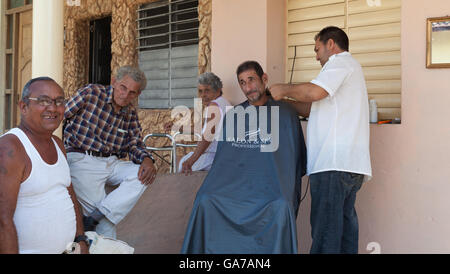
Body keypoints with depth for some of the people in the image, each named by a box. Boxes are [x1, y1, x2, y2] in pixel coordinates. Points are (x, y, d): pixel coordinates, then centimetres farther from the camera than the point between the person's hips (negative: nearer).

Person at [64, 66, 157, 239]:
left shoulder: (130, 113, 11)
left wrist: (146, 159, -15)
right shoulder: (91, 93, -5)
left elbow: (135, 144, 8)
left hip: (111, 163, 6)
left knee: (143, 175, -21)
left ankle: (93, 218, -22)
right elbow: (59, 116, -4)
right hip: (82, 160, -6)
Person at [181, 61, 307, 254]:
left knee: (281, 207, -35)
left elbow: (296, 160, 9)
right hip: (235, 182, 3)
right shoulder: (232, 116, 16)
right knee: (205, 200, -25)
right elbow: (222, 158, 19)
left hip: (271, 185, -3)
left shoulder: (285, 113, 6)